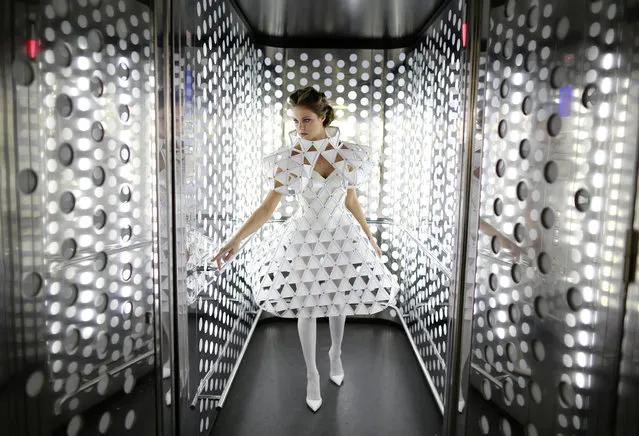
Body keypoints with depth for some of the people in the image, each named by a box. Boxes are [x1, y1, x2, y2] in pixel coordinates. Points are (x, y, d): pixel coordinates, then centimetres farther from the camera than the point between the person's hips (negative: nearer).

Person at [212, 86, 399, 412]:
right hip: (304, 238, -1)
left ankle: (336, 354, 47)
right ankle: (311, 374, 31)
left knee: (338, 300, 16)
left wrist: (369, 237, 11)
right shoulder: (289, 159, -15)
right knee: (306, 307, 9)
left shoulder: (347, 154, -9)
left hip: (341, 236, 2)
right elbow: (267, 208, -15)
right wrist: (236, 239, -26)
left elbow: (352, 202, 4)